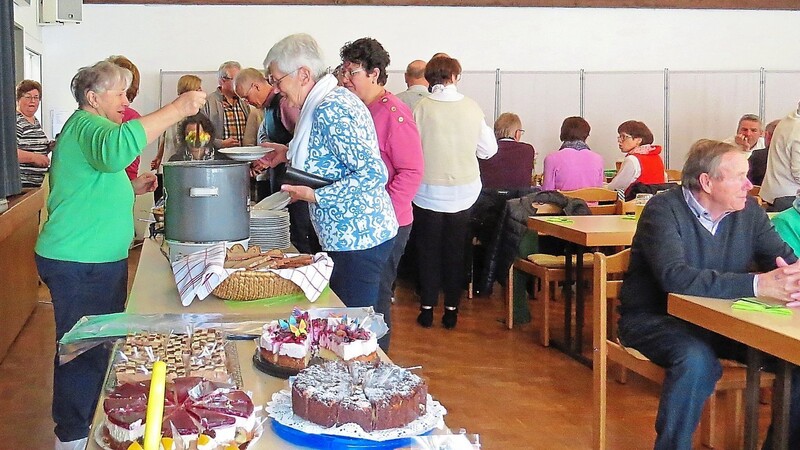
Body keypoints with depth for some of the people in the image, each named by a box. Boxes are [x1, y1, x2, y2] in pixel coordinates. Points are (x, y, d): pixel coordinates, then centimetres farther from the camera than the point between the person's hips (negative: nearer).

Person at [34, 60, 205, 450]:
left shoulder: (86, 127, 21)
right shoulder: (86, 124, -14)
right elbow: (116, 149, -39)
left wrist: (131, 188, 13)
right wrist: (175, 110, -37)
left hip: (96, 261, 11)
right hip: (79, 264, -11)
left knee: (99, 345, 17)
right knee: (85, 350, -2)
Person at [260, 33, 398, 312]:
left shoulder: (330, 111, -20)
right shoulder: (334, 99, 10)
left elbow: (373, 173, -26)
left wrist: (316, 196, -22)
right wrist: (290, 154, 15)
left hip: (357, 240, -10)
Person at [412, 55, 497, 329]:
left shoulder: (421, 108, -10)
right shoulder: (472, 108, -5)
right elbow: (489, 149, 2)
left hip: (429, 191, -1)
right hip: (463, 191, 2)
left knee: (428, 250, 11)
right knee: (456, 251, 13)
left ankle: (427, 308, 16)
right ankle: (451, 309, 18)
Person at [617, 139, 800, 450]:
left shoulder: (749, 212, 2)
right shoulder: (664, 211, -17)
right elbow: (675, 277, -32)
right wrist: (757, 285, -38)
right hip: (654, 319, -6)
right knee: (697, 360, -36)